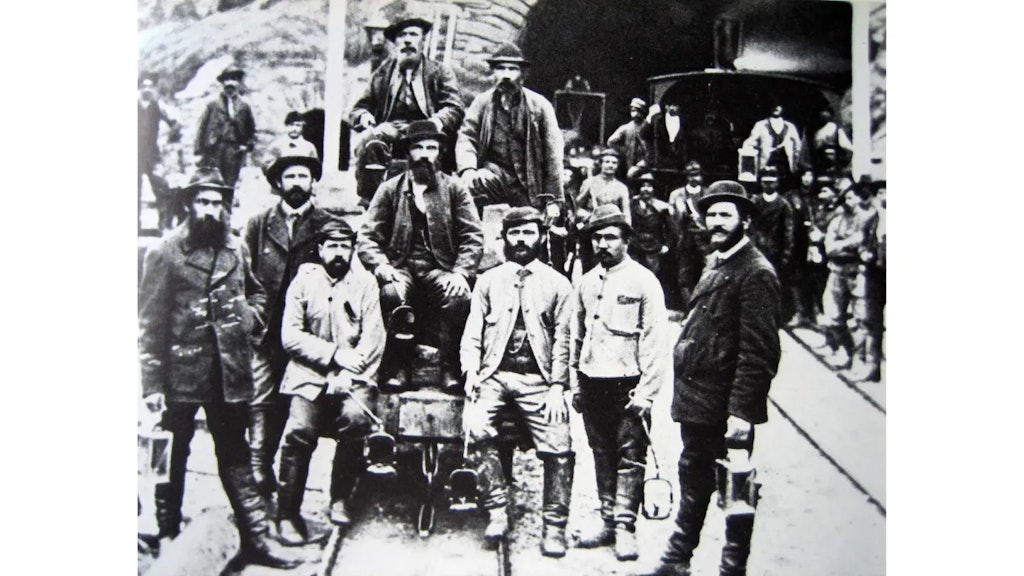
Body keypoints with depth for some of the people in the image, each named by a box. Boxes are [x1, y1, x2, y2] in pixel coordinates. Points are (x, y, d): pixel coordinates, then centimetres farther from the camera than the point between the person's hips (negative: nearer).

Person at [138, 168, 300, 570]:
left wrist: (252, 316, 4)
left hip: (230, 372, 3)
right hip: (180, 373, -3)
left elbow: (256, 292, 26)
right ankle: (166, 535, 29)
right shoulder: (165, 253, -5)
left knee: (235, 456, 10)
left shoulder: (236, 250, 7)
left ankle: (255, 538, 15)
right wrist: (152, 382, -11)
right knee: (171, 457, 11)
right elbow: (150, 321, -7)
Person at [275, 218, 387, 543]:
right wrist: (334, 354, -13)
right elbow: (290, 336, -2)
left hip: (353, 375, 0)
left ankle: (341, 498, -6)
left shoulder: (365, 283, 6)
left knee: (356, 415, -28)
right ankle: (288, 513, -7)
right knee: (300, 428, -22)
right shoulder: (303, 281, 6)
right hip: (310, 372, 0)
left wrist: (348, 374, -14)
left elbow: (374, 338, -1)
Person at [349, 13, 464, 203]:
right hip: (390, 129, 2)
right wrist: (364, 116, -5)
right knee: (368, 140, -32)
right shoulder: (382, 73, 23)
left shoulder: (440, 72, 18)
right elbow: (358, 109, 22)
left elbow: (455, 109, 5)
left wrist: (438, 122, -18)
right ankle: (369, 200, -26)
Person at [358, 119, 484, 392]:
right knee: (391, 293, -34)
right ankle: (400, 366, -15)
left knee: (460, 297, -33)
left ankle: (450, 367, -13)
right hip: (401, 268, 0)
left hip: (440, 270, 0)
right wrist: (381, 267, -15)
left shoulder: (455, 189, 10)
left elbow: (473, 237, 1)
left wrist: (461, 272, -15)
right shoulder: (389, 189, 11)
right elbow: (367, 237, 5)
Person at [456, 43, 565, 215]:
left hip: (530, 185, 1)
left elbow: (552, 154, -1)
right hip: (494, 175, 0)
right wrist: (467, 169, -26)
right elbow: (466, 137, -3)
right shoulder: (482, 102, 4)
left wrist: (552, 199, -6)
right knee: (466, 185, -30)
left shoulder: (540, 105, -1)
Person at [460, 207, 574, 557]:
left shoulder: (558, 285, 9)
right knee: (477, 429, -25)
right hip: (494, 374, 1)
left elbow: (563, 341, 4)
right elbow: (472, 333, 9)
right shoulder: (488, 281, 13)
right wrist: (471, 372, -7)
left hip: (538, 380, 0)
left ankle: (554, 527, 4)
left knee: (559, 448, -13)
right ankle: (497, 511, -9)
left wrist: (557, 387, -5)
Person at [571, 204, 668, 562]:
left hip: (628, 384, -5)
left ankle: (625, 526, 8)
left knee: (630, 457, 0)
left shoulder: (644, 281, -7)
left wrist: (645, 392, -14)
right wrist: (574, 383, 12)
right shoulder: (586, 283, 11)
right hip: (592, 384, 5)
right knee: (603, 456, 12)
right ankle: (608, 521, 22)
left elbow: (655, 342, -10)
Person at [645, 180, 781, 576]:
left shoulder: (756, 273, -15)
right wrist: (686, 392, 16)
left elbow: (758, 350, -20)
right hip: (697, 401, 9)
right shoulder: (714, 262, 13)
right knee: (693, 481, 20)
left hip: (728, 408, -9)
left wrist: (741, 410, -22)